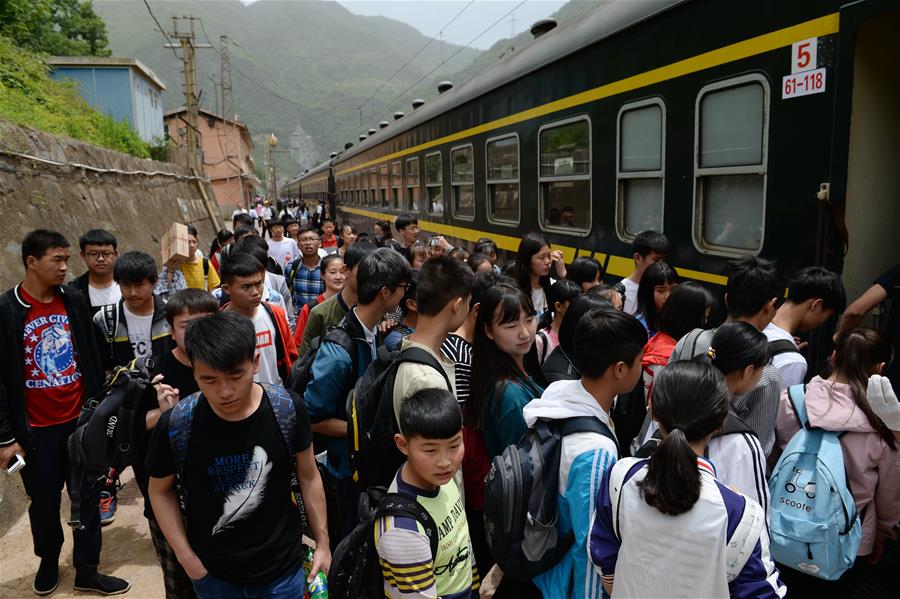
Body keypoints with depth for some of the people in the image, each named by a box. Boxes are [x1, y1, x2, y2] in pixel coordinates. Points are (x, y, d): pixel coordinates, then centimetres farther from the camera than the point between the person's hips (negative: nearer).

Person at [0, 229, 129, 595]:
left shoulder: (75, 302, 0)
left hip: (81, 420, 3)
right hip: (36, 429, -3)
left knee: (88, 497, 10)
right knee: (44, 502, 14)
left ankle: (87, 571, 26)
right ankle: (48, 564, 40)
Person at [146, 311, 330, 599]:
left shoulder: (288, 409, -18)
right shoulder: (175, 425, -19)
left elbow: (308, 476, -3)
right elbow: (161, 491, -1)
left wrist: (322, 542, 2)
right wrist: (186, 558, -6)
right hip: (212, 574, 0)